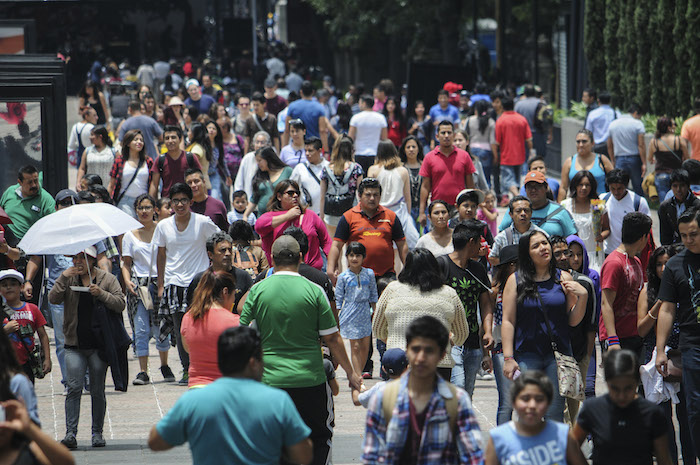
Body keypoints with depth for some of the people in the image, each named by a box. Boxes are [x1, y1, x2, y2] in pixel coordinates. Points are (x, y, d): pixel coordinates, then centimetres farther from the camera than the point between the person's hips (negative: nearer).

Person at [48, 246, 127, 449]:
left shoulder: (107, 279, 5)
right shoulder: (68, 279, 8)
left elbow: (120, 303, -2)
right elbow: (53, 299, -4)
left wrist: (101, 294, -15)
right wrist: (63, 278, -13)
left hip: (99, 344, -1)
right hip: (75, 344, 1)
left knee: (97, 390, 4)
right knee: (74, 388, -10)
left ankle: (97, 433, 14)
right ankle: (70, 434, -12)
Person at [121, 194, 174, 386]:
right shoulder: (130, 235, 10)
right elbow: (126, 263, 11)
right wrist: (127, 281, -7)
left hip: (160, 283, -1)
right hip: (138, 286, 1)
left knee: (160, 328, 1)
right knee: (141, 329, -5)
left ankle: (164, 366, 21)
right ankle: (143, 372, -3)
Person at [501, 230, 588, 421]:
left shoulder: (563, 279, 7)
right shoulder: (516, 281, 3)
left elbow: (573, 320, 9)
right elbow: (508, 321, 1)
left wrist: (582, 296, -8)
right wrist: (508, 358, -5)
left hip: (558, 354, 1)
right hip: (526, 355, -1)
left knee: (555, 416, -1)